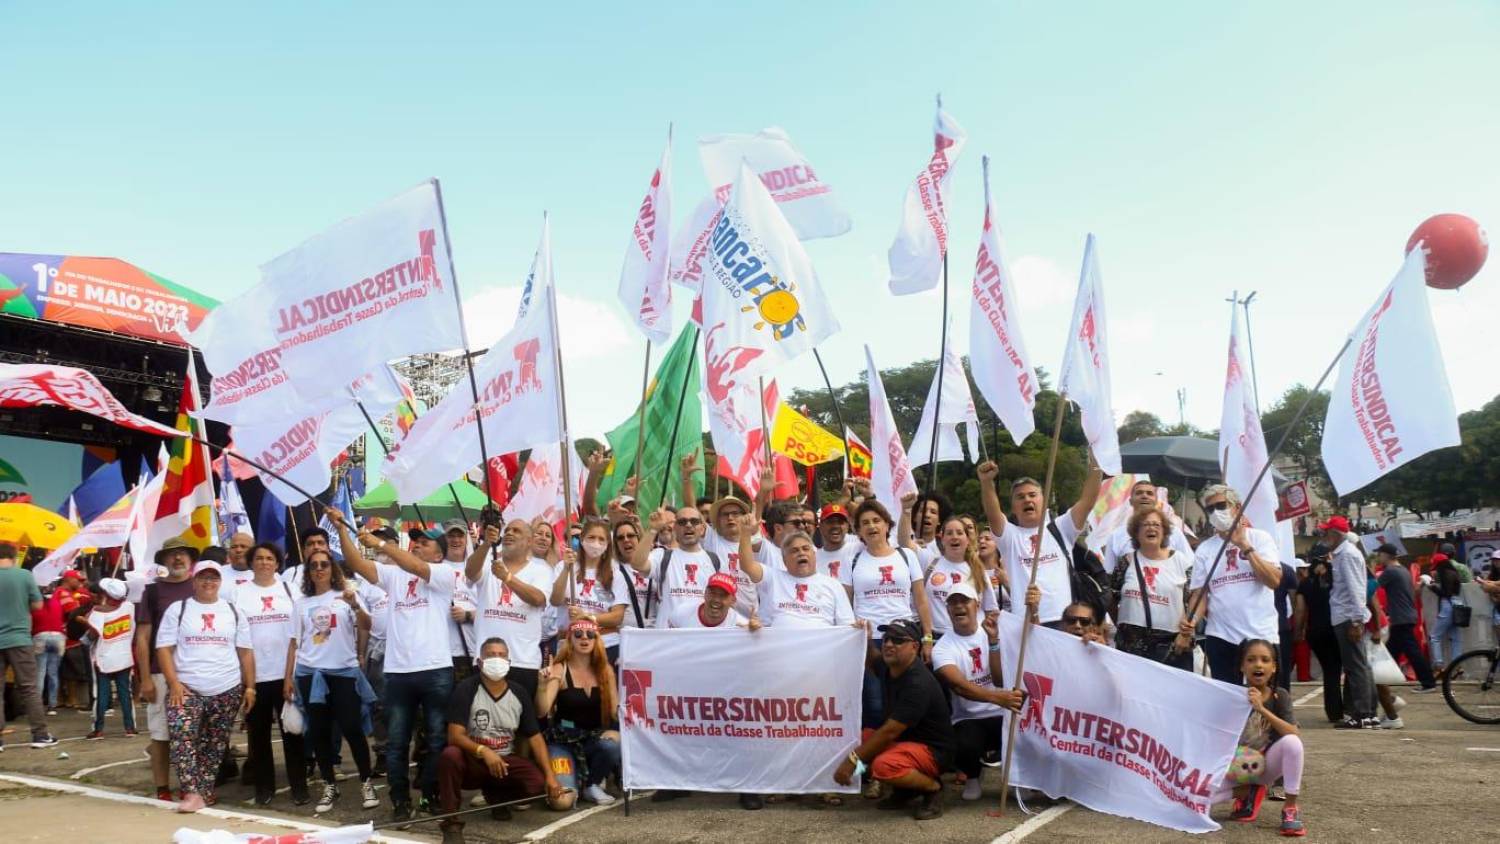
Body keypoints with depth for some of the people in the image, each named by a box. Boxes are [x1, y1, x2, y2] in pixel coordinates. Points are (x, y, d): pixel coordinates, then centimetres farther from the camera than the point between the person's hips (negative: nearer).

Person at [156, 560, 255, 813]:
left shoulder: (233, 612, 9)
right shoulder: (177, 609, 4)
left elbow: (245, 652, 9)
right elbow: (164, 648, -1)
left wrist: (250, 687, 2)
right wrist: (174, 683, -12)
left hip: (227, 690, 2)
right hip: (187, 689, -2)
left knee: (215, 746, 8)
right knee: (181, 738, -19)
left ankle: (204, 792, 19)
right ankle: (193, 793, -18)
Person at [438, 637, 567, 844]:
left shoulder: (519, 696, -1)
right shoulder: (465, 690, -13)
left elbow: (535, 738, -1)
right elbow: (455, 736, -20)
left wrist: (550, 776, -13)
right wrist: (484, 751, -38)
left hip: (505, 760, 3)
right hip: (473, 761, -3)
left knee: (537, 783, -23)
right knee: (450, 755, -37)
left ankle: (496, 795, 12)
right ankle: (452, 823, -22)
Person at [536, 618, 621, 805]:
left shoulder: (605, 670, 2)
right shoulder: (559, 670, -9)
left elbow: (615, 708, 4)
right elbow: (542, 711, -19)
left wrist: (615, 730, -15)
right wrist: (543, 685, -36)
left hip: (595, 737, 3)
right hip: (564, 740, -3)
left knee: (611, 746, -34)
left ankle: (592, 785, -1)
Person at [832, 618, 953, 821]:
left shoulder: (918, 684, -26)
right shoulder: (887, 667, -1)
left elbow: (889, 732, -28)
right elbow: (871, 660, 26)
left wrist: (853, 759, -25)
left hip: (932, 750, -9)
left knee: (884, 765, -34)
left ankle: (933, 787, -5)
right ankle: (904, 790, 7)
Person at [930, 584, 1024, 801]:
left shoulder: (995, 632, 2)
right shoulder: (942, 648, -6)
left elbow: (1000, 680, -10)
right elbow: (960, 686, -26)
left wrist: (993, 640, -20)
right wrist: (998, 698, -43)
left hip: (1003, 715, 2)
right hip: (969, 720, -1)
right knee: (964, 746, -34)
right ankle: (972, 776, 6)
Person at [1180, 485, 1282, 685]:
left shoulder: (1260, 538, 1)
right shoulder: (1204, 549, 6)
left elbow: (1274, 580, -13)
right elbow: (1199, 593, 1)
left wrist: (1244, 545, -14)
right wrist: (1190, 623, -17)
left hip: (1260, 635, -2)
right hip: (1220, 637, 2)